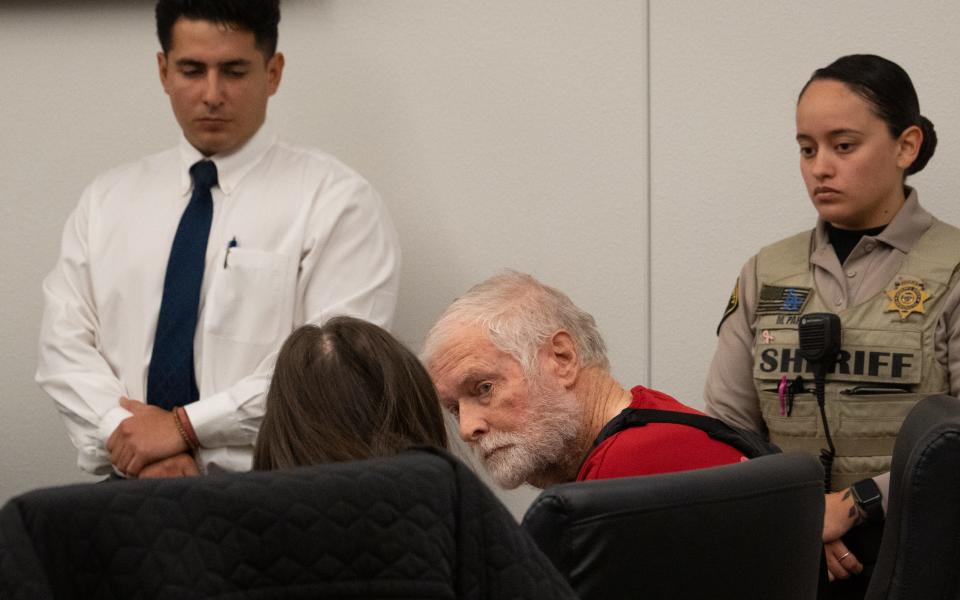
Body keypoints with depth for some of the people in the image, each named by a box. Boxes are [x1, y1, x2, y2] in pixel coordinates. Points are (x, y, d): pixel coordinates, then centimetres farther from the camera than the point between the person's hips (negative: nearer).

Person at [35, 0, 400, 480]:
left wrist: (186, 425, -11)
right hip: (130, 490, 3)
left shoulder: (335, 200, 1)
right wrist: (126, 435, -9)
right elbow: (64, 343, 9)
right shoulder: (107, 200, 15)